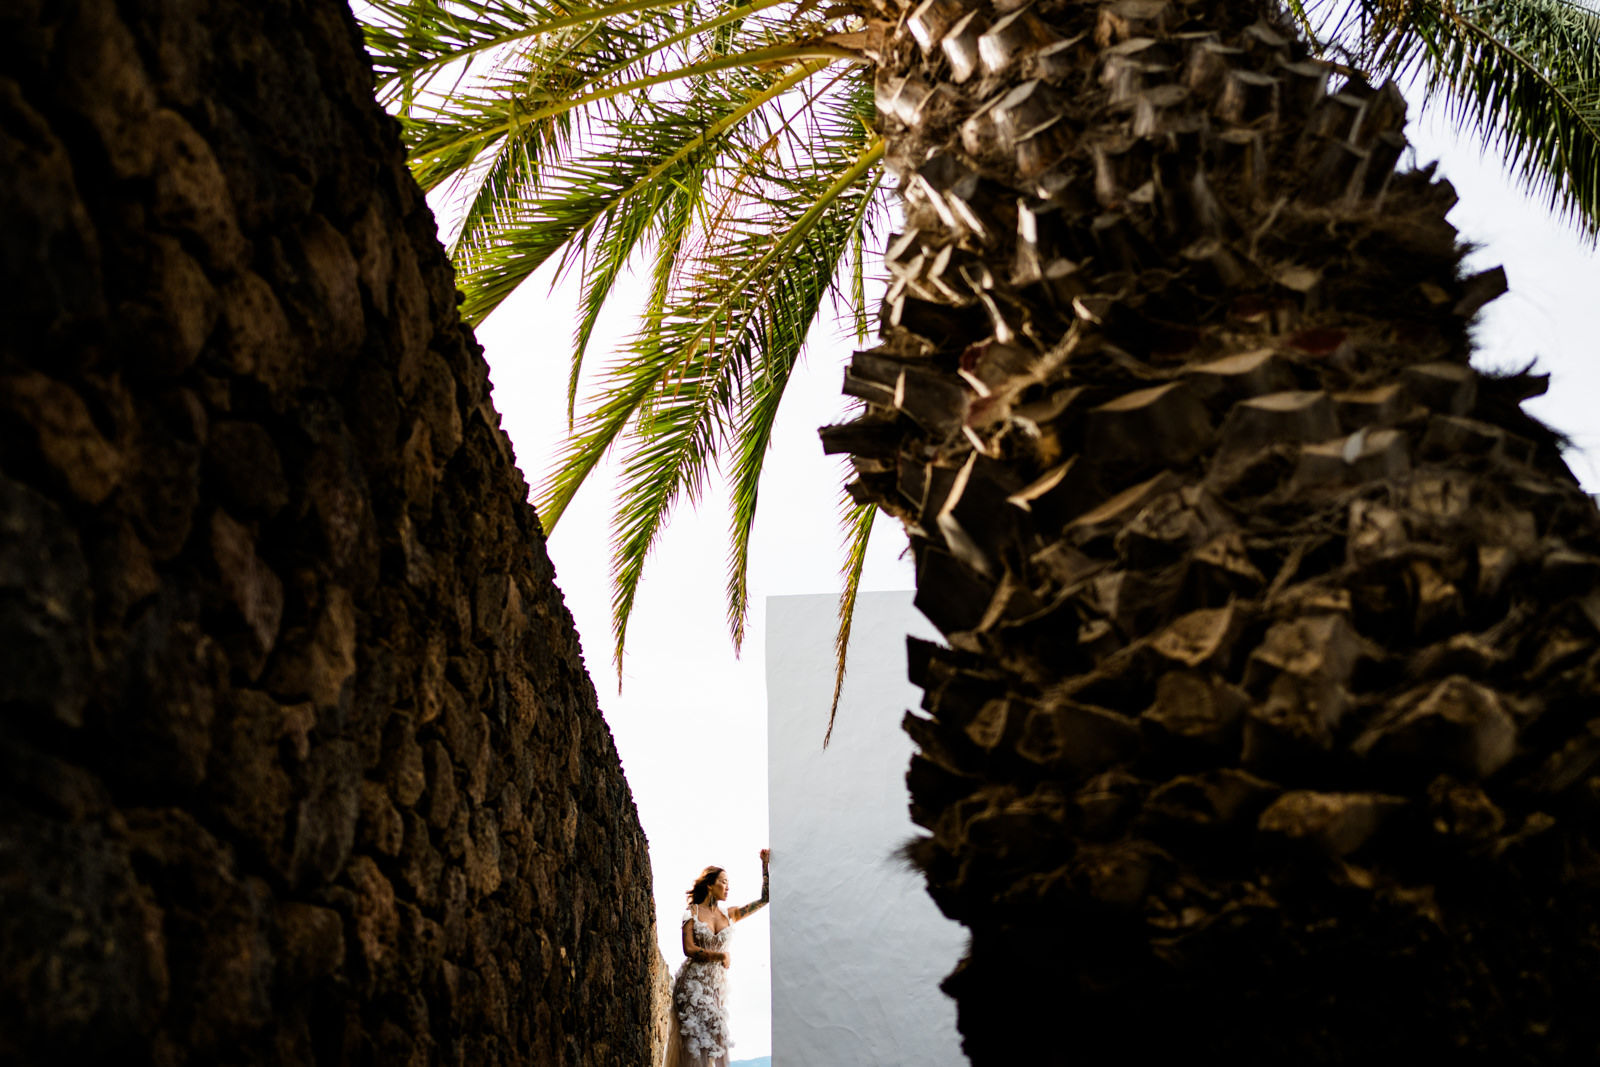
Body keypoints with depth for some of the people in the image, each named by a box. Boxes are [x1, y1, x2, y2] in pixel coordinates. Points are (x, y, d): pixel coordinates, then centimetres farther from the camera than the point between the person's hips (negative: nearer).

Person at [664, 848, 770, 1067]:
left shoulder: (729, 915, 11)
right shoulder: (692, 912, 0)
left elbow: (764, 899, 9)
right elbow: (689, 949, -9)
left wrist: (765, 866, 6)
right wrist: (721, 955, -11)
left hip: (718, 984, 4)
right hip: (693, 982, -4)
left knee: (715, 1040, 0)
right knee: (695, 1038, -9)